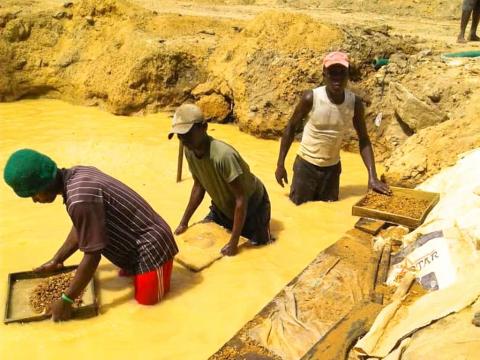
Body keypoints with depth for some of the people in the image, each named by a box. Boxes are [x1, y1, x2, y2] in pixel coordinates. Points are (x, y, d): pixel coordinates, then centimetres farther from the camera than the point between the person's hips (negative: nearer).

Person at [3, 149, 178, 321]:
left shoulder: (80, 200, -32)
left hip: (151, 247, -9)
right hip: (143, 239, 9)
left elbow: (92, 256, -24)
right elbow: (80, 228, 12)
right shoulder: (76, 174, -3)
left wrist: (66, 300, -15)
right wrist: (56, 260, 17)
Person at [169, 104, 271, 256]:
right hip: (223, 205, 6)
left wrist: (233, 243, -31)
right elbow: (199, 186, -2)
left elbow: (241, 199, -34)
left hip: (251, 204, -6)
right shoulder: (189, 151, -17)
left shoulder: (223, 155, -40)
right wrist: (184, 222, -2)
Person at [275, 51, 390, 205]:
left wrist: (372, 176, -14)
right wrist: (280, 164, -6)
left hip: (332, 168, 3)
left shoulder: (355, 103, -12)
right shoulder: (311, 98, -20)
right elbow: (291, 127, -7)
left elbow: (364, 140, -4)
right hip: (306, 164, -3)